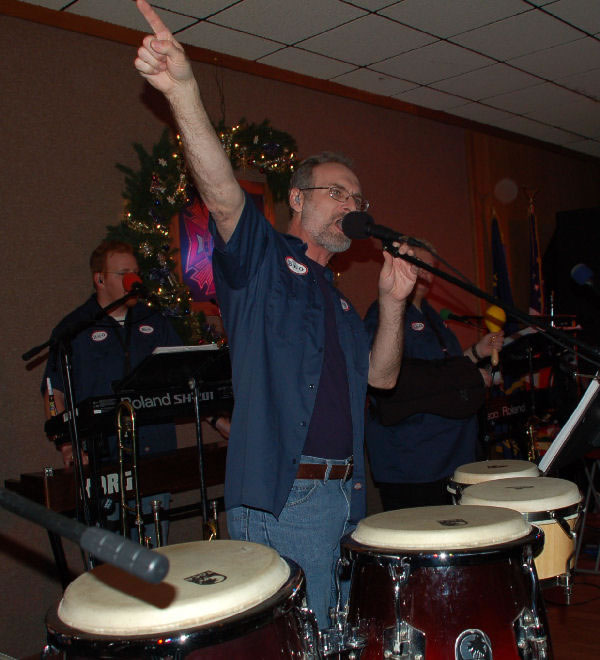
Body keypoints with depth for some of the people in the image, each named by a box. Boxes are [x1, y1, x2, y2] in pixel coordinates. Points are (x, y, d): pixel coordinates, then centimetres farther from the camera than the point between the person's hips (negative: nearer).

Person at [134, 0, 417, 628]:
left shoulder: (337, 298, 21)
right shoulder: (262, 260, -1)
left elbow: (380, 374, 16)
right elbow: (223, 193, -20)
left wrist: (391, 302, 1)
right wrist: (183, 90, -34)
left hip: (345, 496, 8)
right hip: (280, 504, -8)